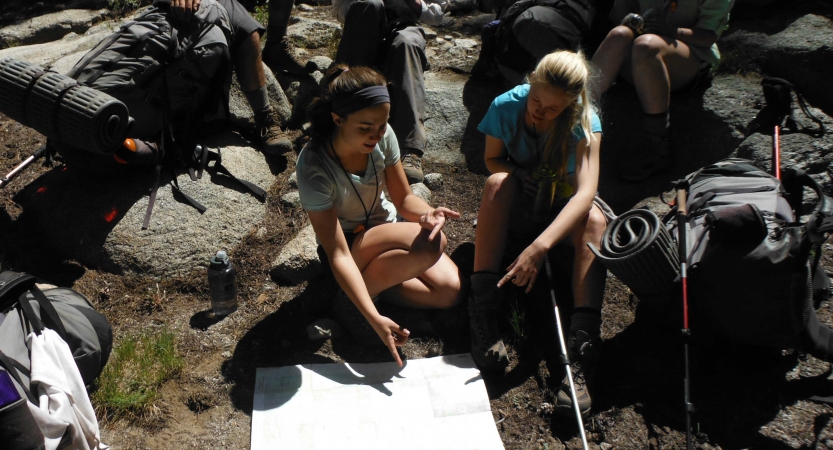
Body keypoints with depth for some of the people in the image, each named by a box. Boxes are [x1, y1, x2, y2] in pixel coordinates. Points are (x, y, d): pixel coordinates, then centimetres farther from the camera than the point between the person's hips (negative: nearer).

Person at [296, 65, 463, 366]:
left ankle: (376, 281, -1)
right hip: (349, 248, -5)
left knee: (451, 290, -14)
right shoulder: (314, 167, -30)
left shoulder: (383, 136, -16)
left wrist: (427, 214, -30)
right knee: (431, 244, -31)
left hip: (387, 232, 5)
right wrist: (373, 317, -37)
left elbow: (404, 198, -6)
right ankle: (350, 296, -14)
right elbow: (338, 254, -30)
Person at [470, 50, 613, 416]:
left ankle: (581, 348, -41)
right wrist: (522, 178, -26)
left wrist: (540, 246, -52)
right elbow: (492, 159, -3)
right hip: (517, 205, 1)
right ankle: (482, 310, -35)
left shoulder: (584, 122, -25)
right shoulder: (506, 106, -18)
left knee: (594, 219, -35)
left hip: (564, 205, -1)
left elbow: (585, 192, -38)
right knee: (497, 182, -33)